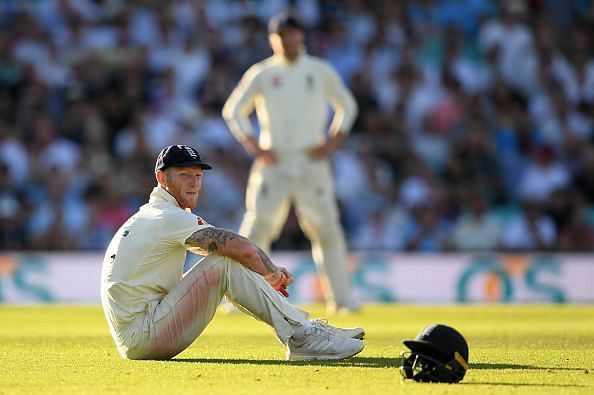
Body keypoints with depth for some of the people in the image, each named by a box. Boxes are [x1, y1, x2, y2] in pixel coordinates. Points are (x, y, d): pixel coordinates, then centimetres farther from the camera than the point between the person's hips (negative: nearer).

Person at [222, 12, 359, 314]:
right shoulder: (261, 74, 3)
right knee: (257, 227, -6)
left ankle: (340, 298, 2)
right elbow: (233, 110, 9)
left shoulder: (321, 71, 6)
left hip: (312, 162, 1)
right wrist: (254, 147, -2)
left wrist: (331, 142, 3)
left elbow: (347, 106, 16)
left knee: (326, 229, -3)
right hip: (274, 163, -1)